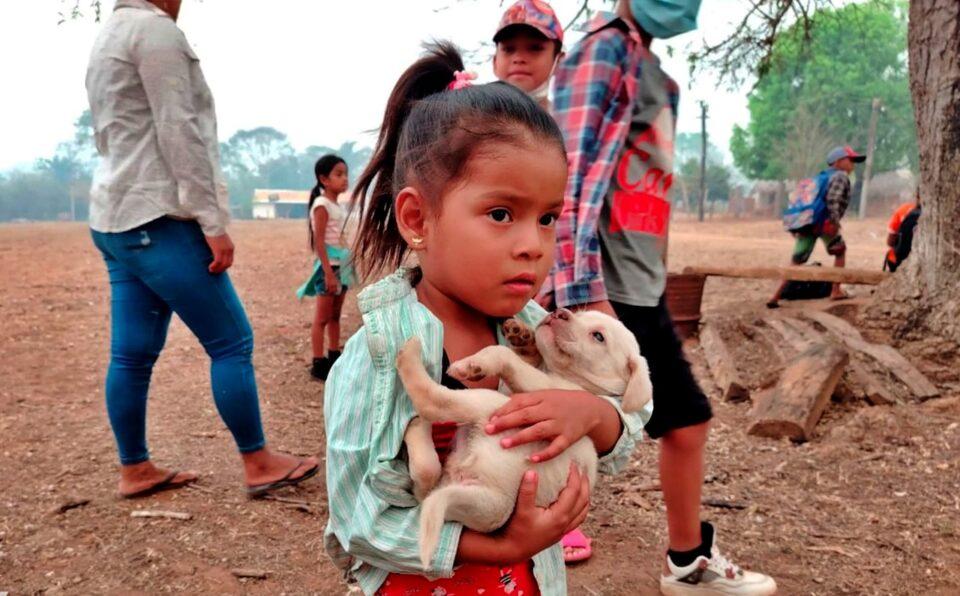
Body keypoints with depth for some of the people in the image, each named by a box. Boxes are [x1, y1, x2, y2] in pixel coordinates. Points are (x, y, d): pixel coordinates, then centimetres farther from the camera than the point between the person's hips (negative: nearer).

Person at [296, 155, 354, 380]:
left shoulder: (339, 205, 13)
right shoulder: (322, 205, -13)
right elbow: (319, 241, -18)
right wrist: (328, 272, -22)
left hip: (342, 264, 8)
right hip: (329, 265, -8)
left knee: (335, 315, 14)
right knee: (322, 317, -3)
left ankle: (334, 356, 23)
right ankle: (319, 364, 2)